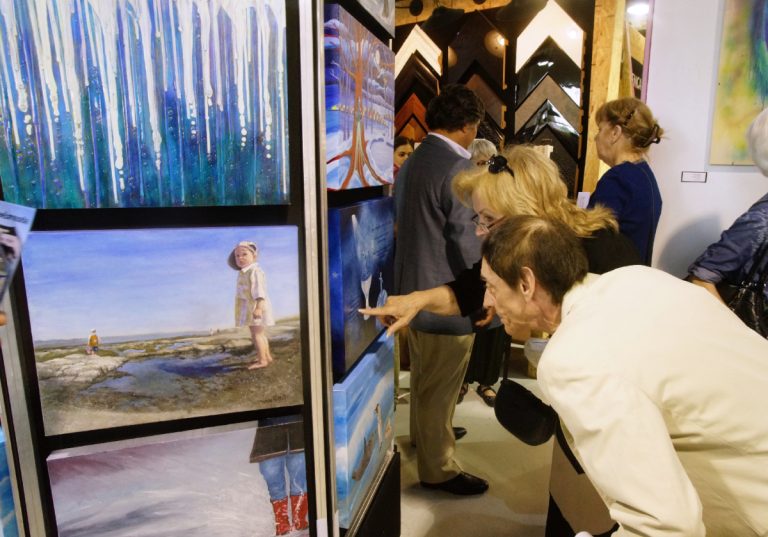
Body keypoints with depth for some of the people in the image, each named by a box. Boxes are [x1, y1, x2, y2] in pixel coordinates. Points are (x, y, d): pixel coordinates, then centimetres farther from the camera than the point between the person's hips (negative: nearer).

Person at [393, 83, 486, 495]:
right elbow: (469, 246, -23)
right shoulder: (459, 169, -22)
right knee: (440, 387, 7)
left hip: (414, 290, 9)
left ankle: (424, 433, 48)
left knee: (423, 376, 27)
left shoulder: (412, 162, 6)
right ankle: (437, 469, 24)